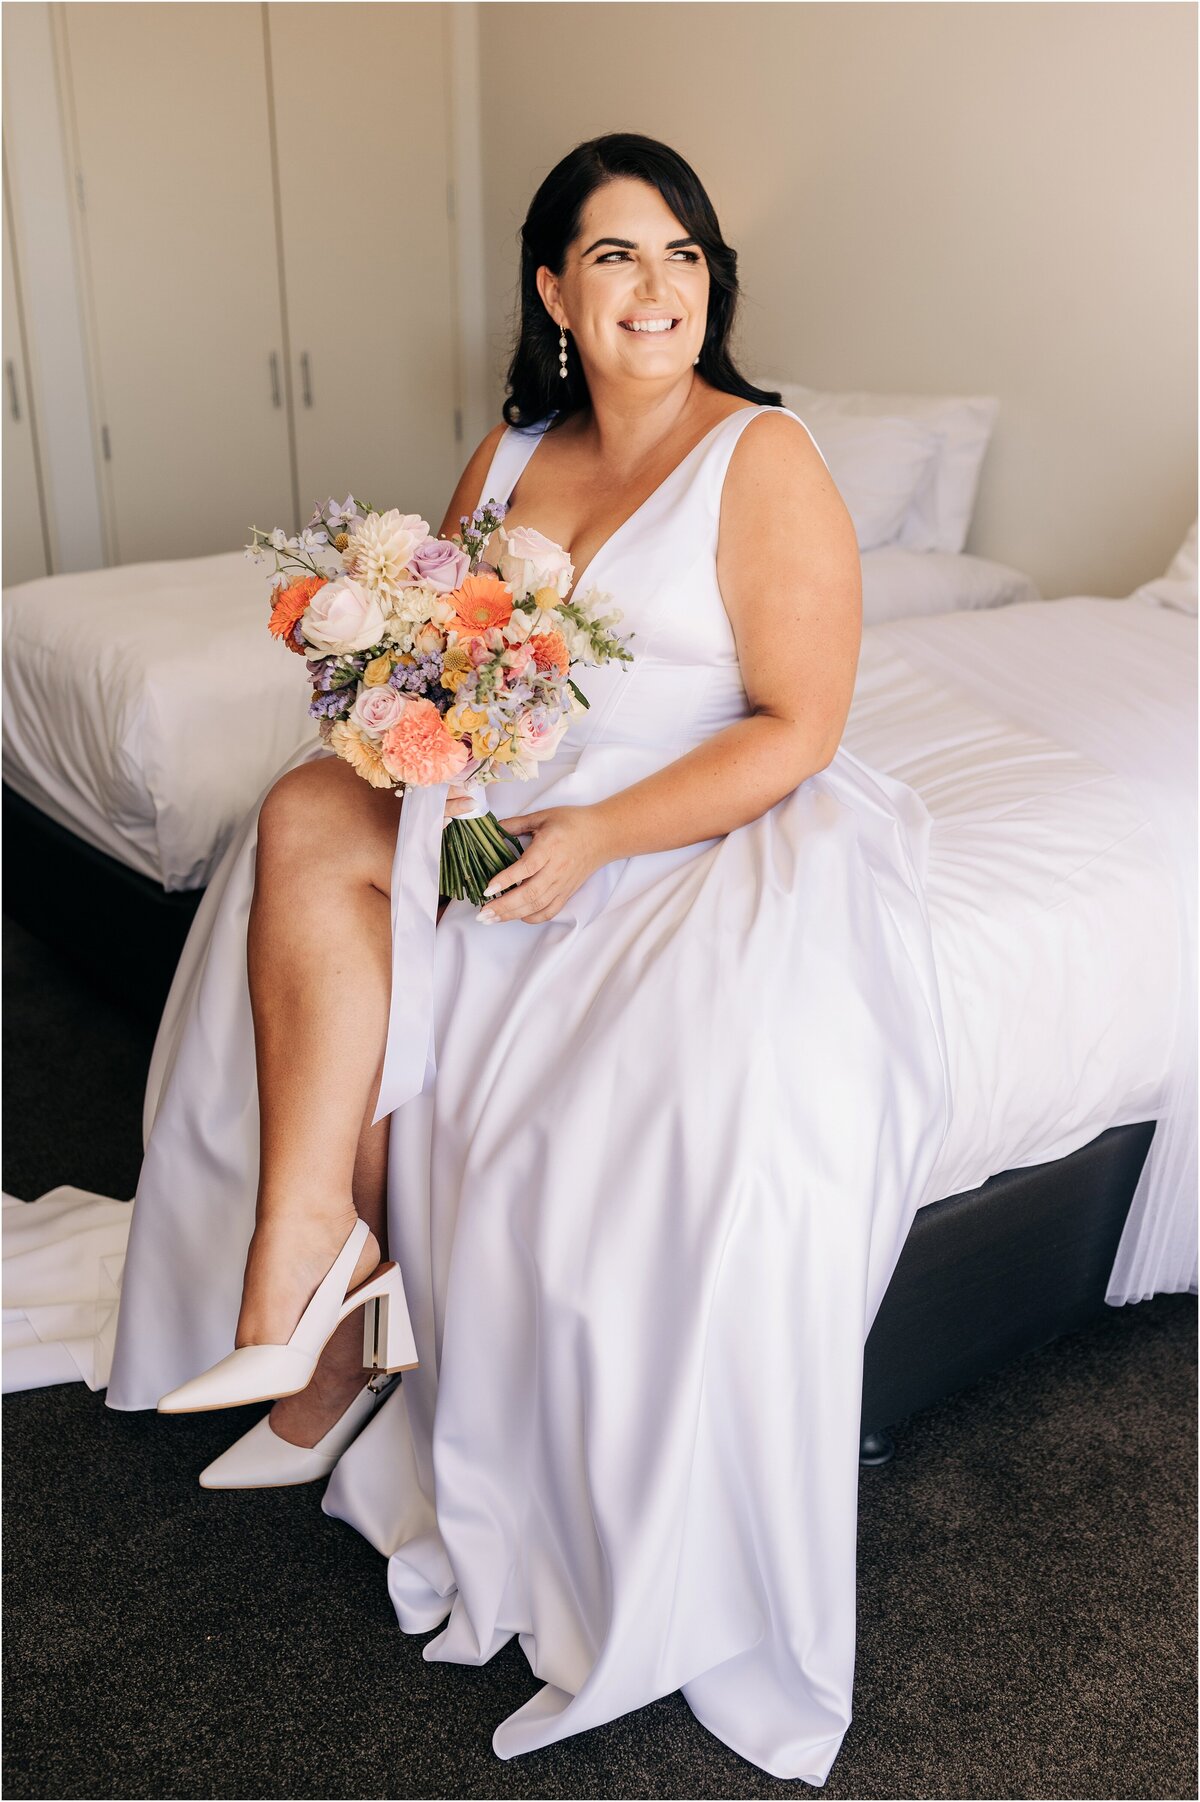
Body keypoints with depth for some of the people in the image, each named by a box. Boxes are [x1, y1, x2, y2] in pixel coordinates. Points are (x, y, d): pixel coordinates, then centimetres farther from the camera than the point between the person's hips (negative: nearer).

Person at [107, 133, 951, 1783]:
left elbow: (797, 731, -13)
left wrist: (597, 836, -24)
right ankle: (318, 1251, -18)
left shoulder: (766, 458, -7)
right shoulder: (510, 452, 11)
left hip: (706, 834, -5)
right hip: (510, 810, 5)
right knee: (311, 819, -19)